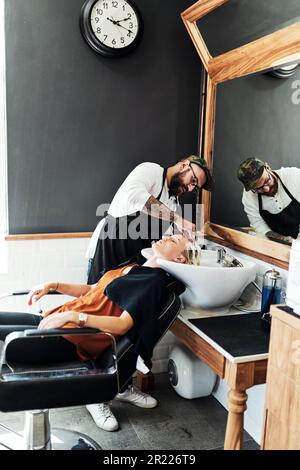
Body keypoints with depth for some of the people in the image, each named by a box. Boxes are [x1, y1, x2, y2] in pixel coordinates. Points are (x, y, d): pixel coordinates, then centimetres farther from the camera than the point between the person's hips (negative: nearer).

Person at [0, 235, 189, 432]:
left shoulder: (154, 282, -9)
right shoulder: (132, 268, 16)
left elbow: (123, 325, -21)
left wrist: (72, 316, -26)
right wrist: (52, 285, 11)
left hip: (71, 341, -9)